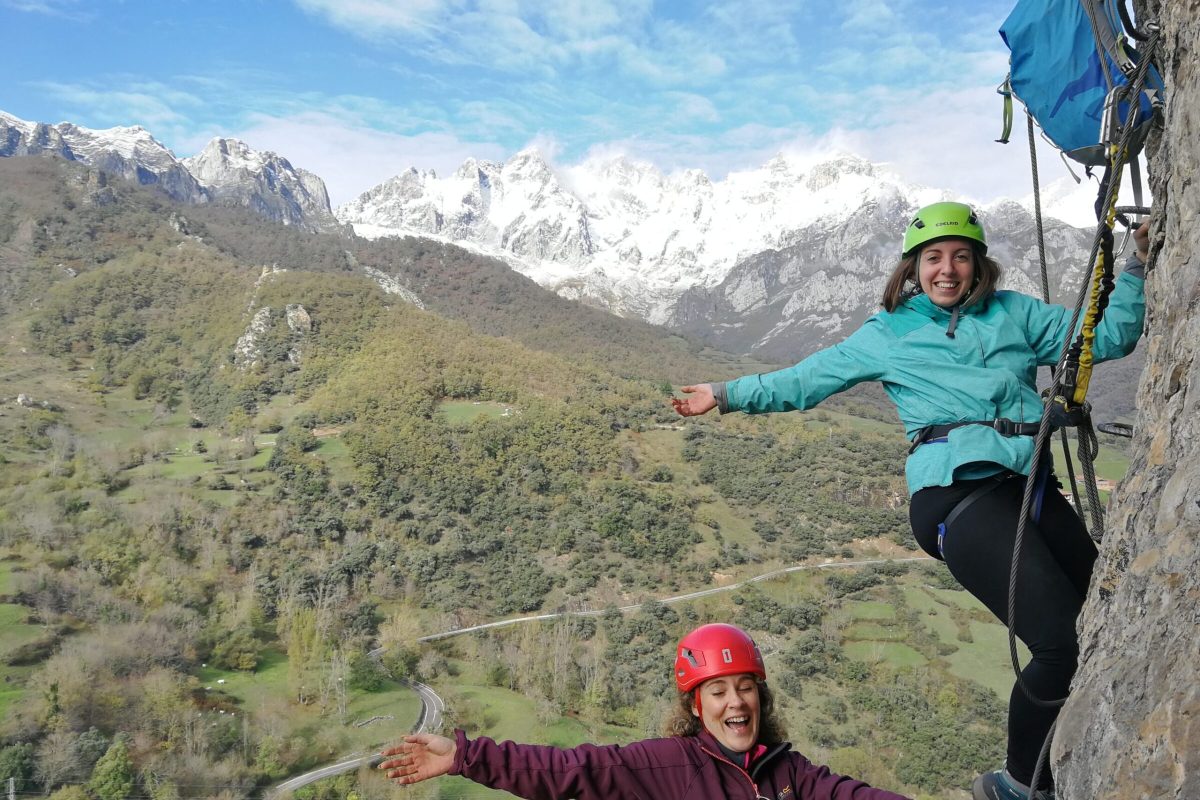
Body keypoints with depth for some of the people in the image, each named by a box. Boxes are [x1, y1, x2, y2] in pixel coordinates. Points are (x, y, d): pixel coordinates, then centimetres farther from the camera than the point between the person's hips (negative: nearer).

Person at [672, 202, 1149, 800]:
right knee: (1065, 643, -18)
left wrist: (1138, 261, 14)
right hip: (958, 491, -5)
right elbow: (804, 380, 19)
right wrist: (726, 395, 19)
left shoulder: (1014, 312, 21)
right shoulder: (886, 334, 14)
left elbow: (1107, 337, 22)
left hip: (1030, 485, 6)